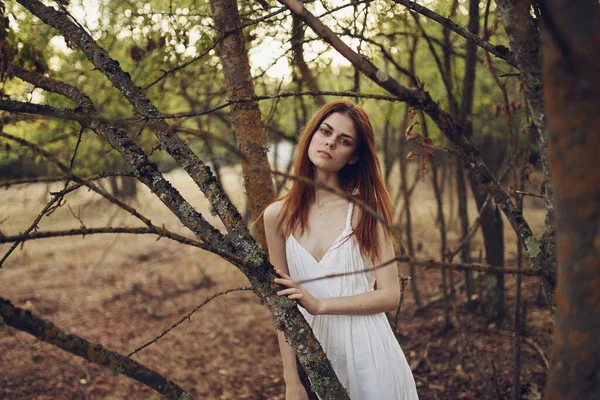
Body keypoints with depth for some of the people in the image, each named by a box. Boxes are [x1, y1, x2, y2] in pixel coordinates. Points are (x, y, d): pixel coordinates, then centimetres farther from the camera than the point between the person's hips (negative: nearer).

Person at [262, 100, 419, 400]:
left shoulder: (366, 210, -7)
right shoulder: (278, 216, -2)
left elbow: (390, 295, -9)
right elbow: (283, 304, 0)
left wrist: (320, 304, -19)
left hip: (369, 356, -1)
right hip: (313, 355, 2)